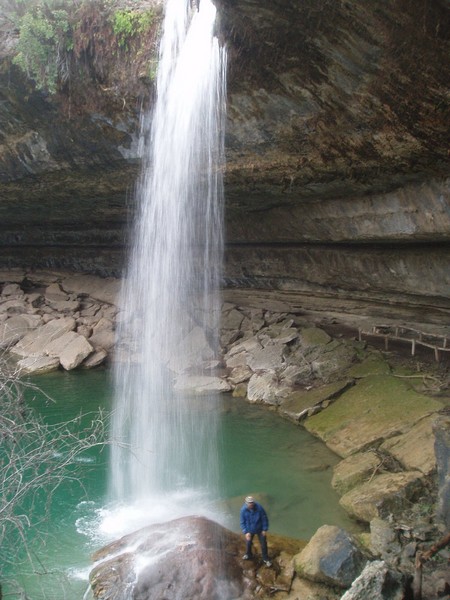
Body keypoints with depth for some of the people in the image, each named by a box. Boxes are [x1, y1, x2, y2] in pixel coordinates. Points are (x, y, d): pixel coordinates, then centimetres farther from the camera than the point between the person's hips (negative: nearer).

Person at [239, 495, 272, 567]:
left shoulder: (259, 508, -29)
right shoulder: (243, 510, -25)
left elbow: (264, 519, -15)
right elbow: (242, 522, -12)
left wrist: (265, 529, -11)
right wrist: (246, 532, -18)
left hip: (260, 530, -1)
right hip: (249, 530, 1)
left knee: (263, 544, 10)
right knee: (248, 543, 21)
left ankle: (266, 559, 32)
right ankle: (248, 555, 51)